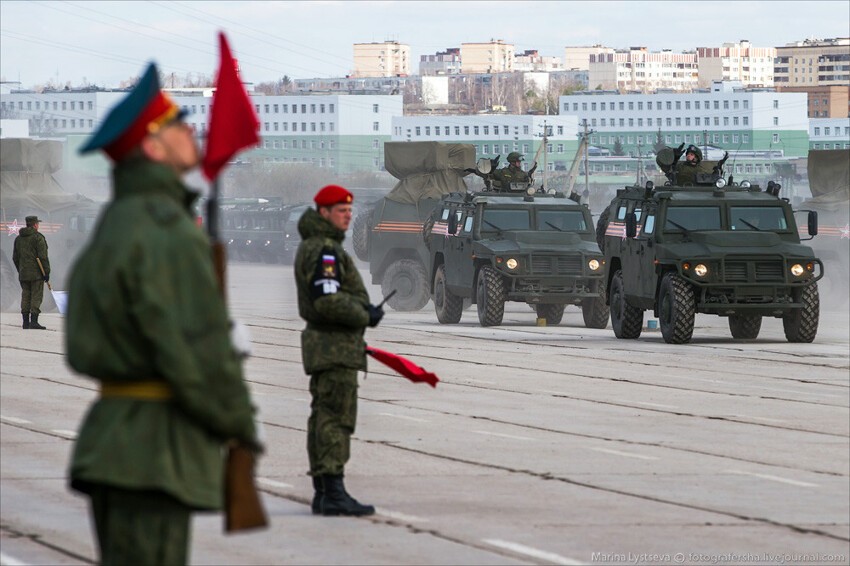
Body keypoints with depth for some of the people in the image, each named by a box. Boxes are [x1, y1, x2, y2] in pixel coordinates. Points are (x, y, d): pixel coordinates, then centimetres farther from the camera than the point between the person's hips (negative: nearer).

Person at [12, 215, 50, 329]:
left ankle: (26, 322, 7)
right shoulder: (38, 237, -8)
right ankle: (34, 322, -12)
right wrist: (47, 272, -10)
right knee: (36, 296, -5)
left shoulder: (18, 238, 12)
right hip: (37, 273, -6)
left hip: (23, 273, 6)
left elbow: (15, 258, 15)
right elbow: (43, 256, -14)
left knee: (25, 297, 9)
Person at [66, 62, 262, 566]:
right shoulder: (167, 231, -15)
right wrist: (241, 424, -5)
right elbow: (198, 349, -19)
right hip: (156, 449, -10)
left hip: (114, 435, 10)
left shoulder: (119, 223, 16)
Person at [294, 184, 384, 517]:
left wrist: (364, 310, 12)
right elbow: (327, 301, -26)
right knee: (336, 418, -12)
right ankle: (334, 495, -15)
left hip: (322, 348, 11)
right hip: (336, 348, -11)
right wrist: (365, 316, -13)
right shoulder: (324, 250, -16)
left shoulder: (310, 246, 17)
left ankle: (322, 494, 16)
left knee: (323, 418, 12)